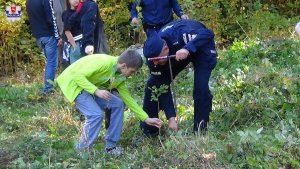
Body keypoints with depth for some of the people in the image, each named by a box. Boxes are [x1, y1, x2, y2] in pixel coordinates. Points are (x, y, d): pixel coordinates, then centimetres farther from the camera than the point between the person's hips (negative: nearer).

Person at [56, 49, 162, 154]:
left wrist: (146, 119, 1)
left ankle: (110, 146, 4)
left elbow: (128, 99, 4)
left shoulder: (119, 77, -3)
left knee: (117, 104, -2)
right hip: (74, 84, -8)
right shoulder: (103, 62, -29)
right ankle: (82, 150, -9)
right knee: (96, 114, -24)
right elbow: (78, 75, -31)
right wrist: (96, 91, -38)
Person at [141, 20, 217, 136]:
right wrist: (171, 118, -28)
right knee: (153, 85, -8)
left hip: (201, 48, -4)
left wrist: (187, 49, -62)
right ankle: (148, 130, 6)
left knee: (201, 87, -24)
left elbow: (208, 34, -48)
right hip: (175, 53, 4)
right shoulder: (153, 57, -28)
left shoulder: (179, 35, -44)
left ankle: (200, 130, -7)